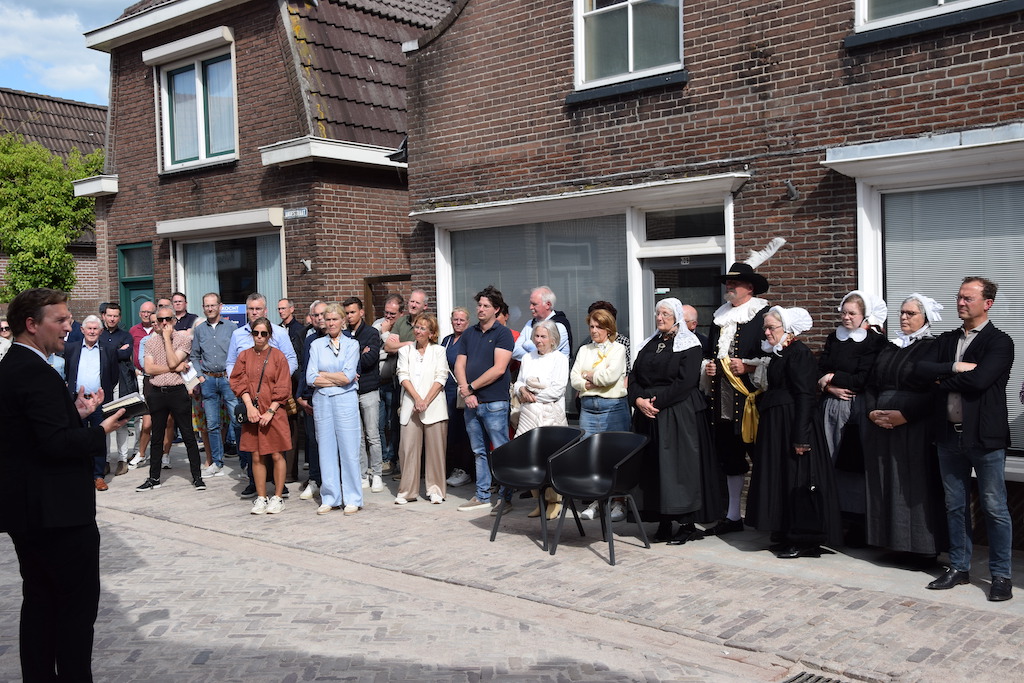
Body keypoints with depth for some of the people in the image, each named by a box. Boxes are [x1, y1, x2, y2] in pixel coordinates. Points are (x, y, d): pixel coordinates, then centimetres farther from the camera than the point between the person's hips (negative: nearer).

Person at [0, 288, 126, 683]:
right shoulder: (36, 372, -19)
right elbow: (57, 443, -26)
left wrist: (77, 413, 8)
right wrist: (103, 431, -13)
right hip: (58, 511, -10)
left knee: (40, 600, 17)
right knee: (79, 604, 0)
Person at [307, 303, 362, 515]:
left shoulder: (351, 344, 4)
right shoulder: (316, 345, 9)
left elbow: (348, 376, -9)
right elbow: (311, 378, -1)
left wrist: (323, 374, -3)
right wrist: (338, 379, -6)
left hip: (345, 400, -2)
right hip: (322, 401, 2)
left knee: (349, 449, -2)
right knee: (326, 449, 5)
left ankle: (352, 499, 5)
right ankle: (329, 498, 14)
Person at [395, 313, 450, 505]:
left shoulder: (439, 351, 10)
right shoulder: (405, 351, 15)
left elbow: (441, 378, 0)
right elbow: (403, 376, 3)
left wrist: (426, 401, -10)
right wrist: (417, 399, -11)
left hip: (434, 407, -1)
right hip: (410, 406, 1)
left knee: (435, 448, -1)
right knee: (409, 447, -2)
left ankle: (435, 490, 8)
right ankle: (407, 491, 5)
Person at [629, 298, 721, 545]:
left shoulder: (689, 344, -2)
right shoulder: (648, 344, 17)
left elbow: (685, 382, -13)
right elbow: (633, 378, 11)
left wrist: (656, 400, -17)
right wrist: (639, 400, -8)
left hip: (679, 415, -6)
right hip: (648, 414, 6)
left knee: (680, 466, -5)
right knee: (653, 468, 4)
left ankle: (687, 523, 2)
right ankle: (663, 523, 10)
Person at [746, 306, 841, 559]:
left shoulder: (799, 353, -16)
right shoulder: (779, 354, 14)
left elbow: (805, 396, -21)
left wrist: (800, 437, -25)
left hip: (792, 424, -10)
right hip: (776, 426, 10)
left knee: (796, 481, -4)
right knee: (780, 479, 13)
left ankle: (804, 541, 5)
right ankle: (786, 536, 22)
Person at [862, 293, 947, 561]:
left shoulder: (933, 348, -4)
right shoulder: (889, 349, 16)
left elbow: (934, 393, -13)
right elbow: (870, 385, 14)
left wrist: (904, 415, -19)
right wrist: (872, 412, -3)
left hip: (915, 428, -6)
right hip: (881, 426, 6)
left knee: (916, 485, -4)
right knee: (888, 484, 7)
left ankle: (923, 547, 3)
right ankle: (894, 540, 14)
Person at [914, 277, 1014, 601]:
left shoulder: (1000, 342, -6)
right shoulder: (946, 340, 12)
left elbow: (979, 379, -22)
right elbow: (920, 369, -2)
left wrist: (942, 379, -8)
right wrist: (955, 367, -14)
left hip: (985, 436, -6)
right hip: (950, 435, 6)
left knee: (994, 508, 2)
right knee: (954, 506, 13)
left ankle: (1001, 575, 13)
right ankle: (959, 567, 25)